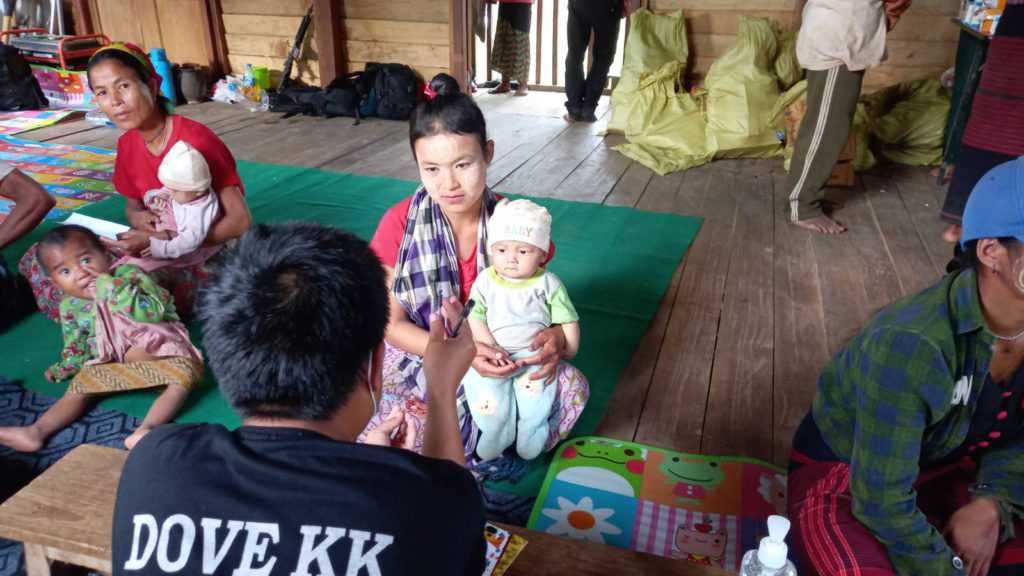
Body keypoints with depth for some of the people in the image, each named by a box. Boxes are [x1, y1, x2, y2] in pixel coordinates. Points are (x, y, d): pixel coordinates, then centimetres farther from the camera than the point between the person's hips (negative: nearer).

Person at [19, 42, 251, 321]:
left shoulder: (194, 140, -20)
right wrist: (139, 218, -8)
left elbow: (241, 221, -23)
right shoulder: (127, 144, 2)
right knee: (37, 260, -3)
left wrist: (162, 240, -25)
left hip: (210, 256, -7)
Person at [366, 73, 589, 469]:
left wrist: (554, 337, -26)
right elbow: (394, 323, -9)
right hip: (422, 360, -2)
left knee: (572, 387, -22)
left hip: (501, 359, 2)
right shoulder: (399, 224, -15)